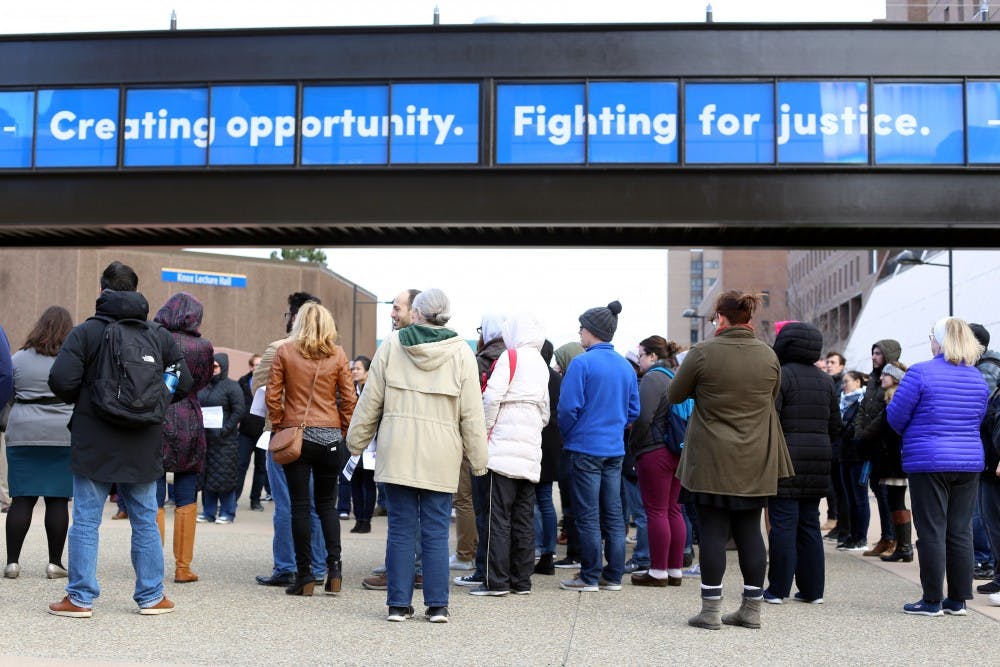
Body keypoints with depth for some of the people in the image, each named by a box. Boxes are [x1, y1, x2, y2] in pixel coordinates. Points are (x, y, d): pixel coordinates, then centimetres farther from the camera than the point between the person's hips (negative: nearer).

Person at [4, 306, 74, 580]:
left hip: (23, 434, 2)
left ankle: (12, 561, 6)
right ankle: (55, 563, 5)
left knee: (22, 499, 5)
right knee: (58, 500, 2)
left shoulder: (19, 358, 5)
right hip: (64, 435, -1)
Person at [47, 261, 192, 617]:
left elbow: (61, 381, -14)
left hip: (94, 444, -3)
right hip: (143, 447, 3)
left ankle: (80, 598, 8)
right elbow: (183, 383, 3)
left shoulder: (85, 332, -6)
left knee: (86, 521, 5)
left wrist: (82, 399, 7)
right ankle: (151, 596, 17)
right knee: (145, 521, 11)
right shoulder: (160, 335, 4)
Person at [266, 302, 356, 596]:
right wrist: (343, 431, 11)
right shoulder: (338, 355, 1)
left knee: (300, 505, 3)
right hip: (330, 437, 1)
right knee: (327, 502, 14)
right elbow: (349, 398, 1)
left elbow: (272, 395, -2)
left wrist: (278, 425, 10)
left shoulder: (285, 352, -1)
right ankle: (334, 567, 5)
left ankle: (304, 575, 4)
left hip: (295, 436, -1)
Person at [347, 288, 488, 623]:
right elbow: (472, 413, 0)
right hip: (441, 456, 0)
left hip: (397, 453, 1)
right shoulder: (461, 352, -1)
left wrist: (356, 440, 16)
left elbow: (371, 399, 5)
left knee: (401, 529, 6)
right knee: (436, 532, 5)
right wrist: (478, 459, 7)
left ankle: (398, 603, 9)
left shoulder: (391, 344, 1)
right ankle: (437, 605, 8)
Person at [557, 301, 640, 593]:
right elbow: (633, 410, 12)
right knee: (613, 514, 11)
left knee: (588, 515, 1)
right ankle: (613, 576, 16)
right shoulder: (626, 366, 7)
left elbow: (569, 407, -15)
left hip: (586, 448, -6)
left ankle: (590, 577, 6)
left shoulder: (582, 363, -12)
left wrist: (566, 435, 1)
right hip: (615, 449, 6)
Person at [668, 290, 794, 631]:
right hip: (755, 462, 4)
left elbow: (675, 395, -1)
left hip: (712, 459, -4)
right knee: (749, 531, 10)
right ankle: (752, 608, 16)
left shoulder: (703, 352, -11)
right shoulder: (768, 355, 2)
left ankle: (711, 609, 4)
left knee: (713, 530, 2)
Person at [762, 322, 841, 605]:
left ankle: (778, 589, 2)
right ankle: (813, 589, 15)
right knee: (810, 524, 12)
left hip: (786, 458, -6)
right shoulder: (826, 381, 12)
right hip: (818, 461, 6)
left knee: (783, 523, -2)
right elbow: (835, 425, 14)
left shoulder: (780, 376, -9)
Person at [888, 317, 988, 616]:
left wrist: (911, 434, 13)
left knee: (932, 532, 0)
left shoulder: (921, 373, -11)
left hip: (928, 461, -5)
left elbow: (895, 415, -6)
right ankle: (958, 599, 14)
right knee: (961, 532, 9)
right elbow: (977, 420, 18)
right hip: (969, 462, 5)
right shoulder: (977, 378, 7)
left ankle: (932, 600, 5)